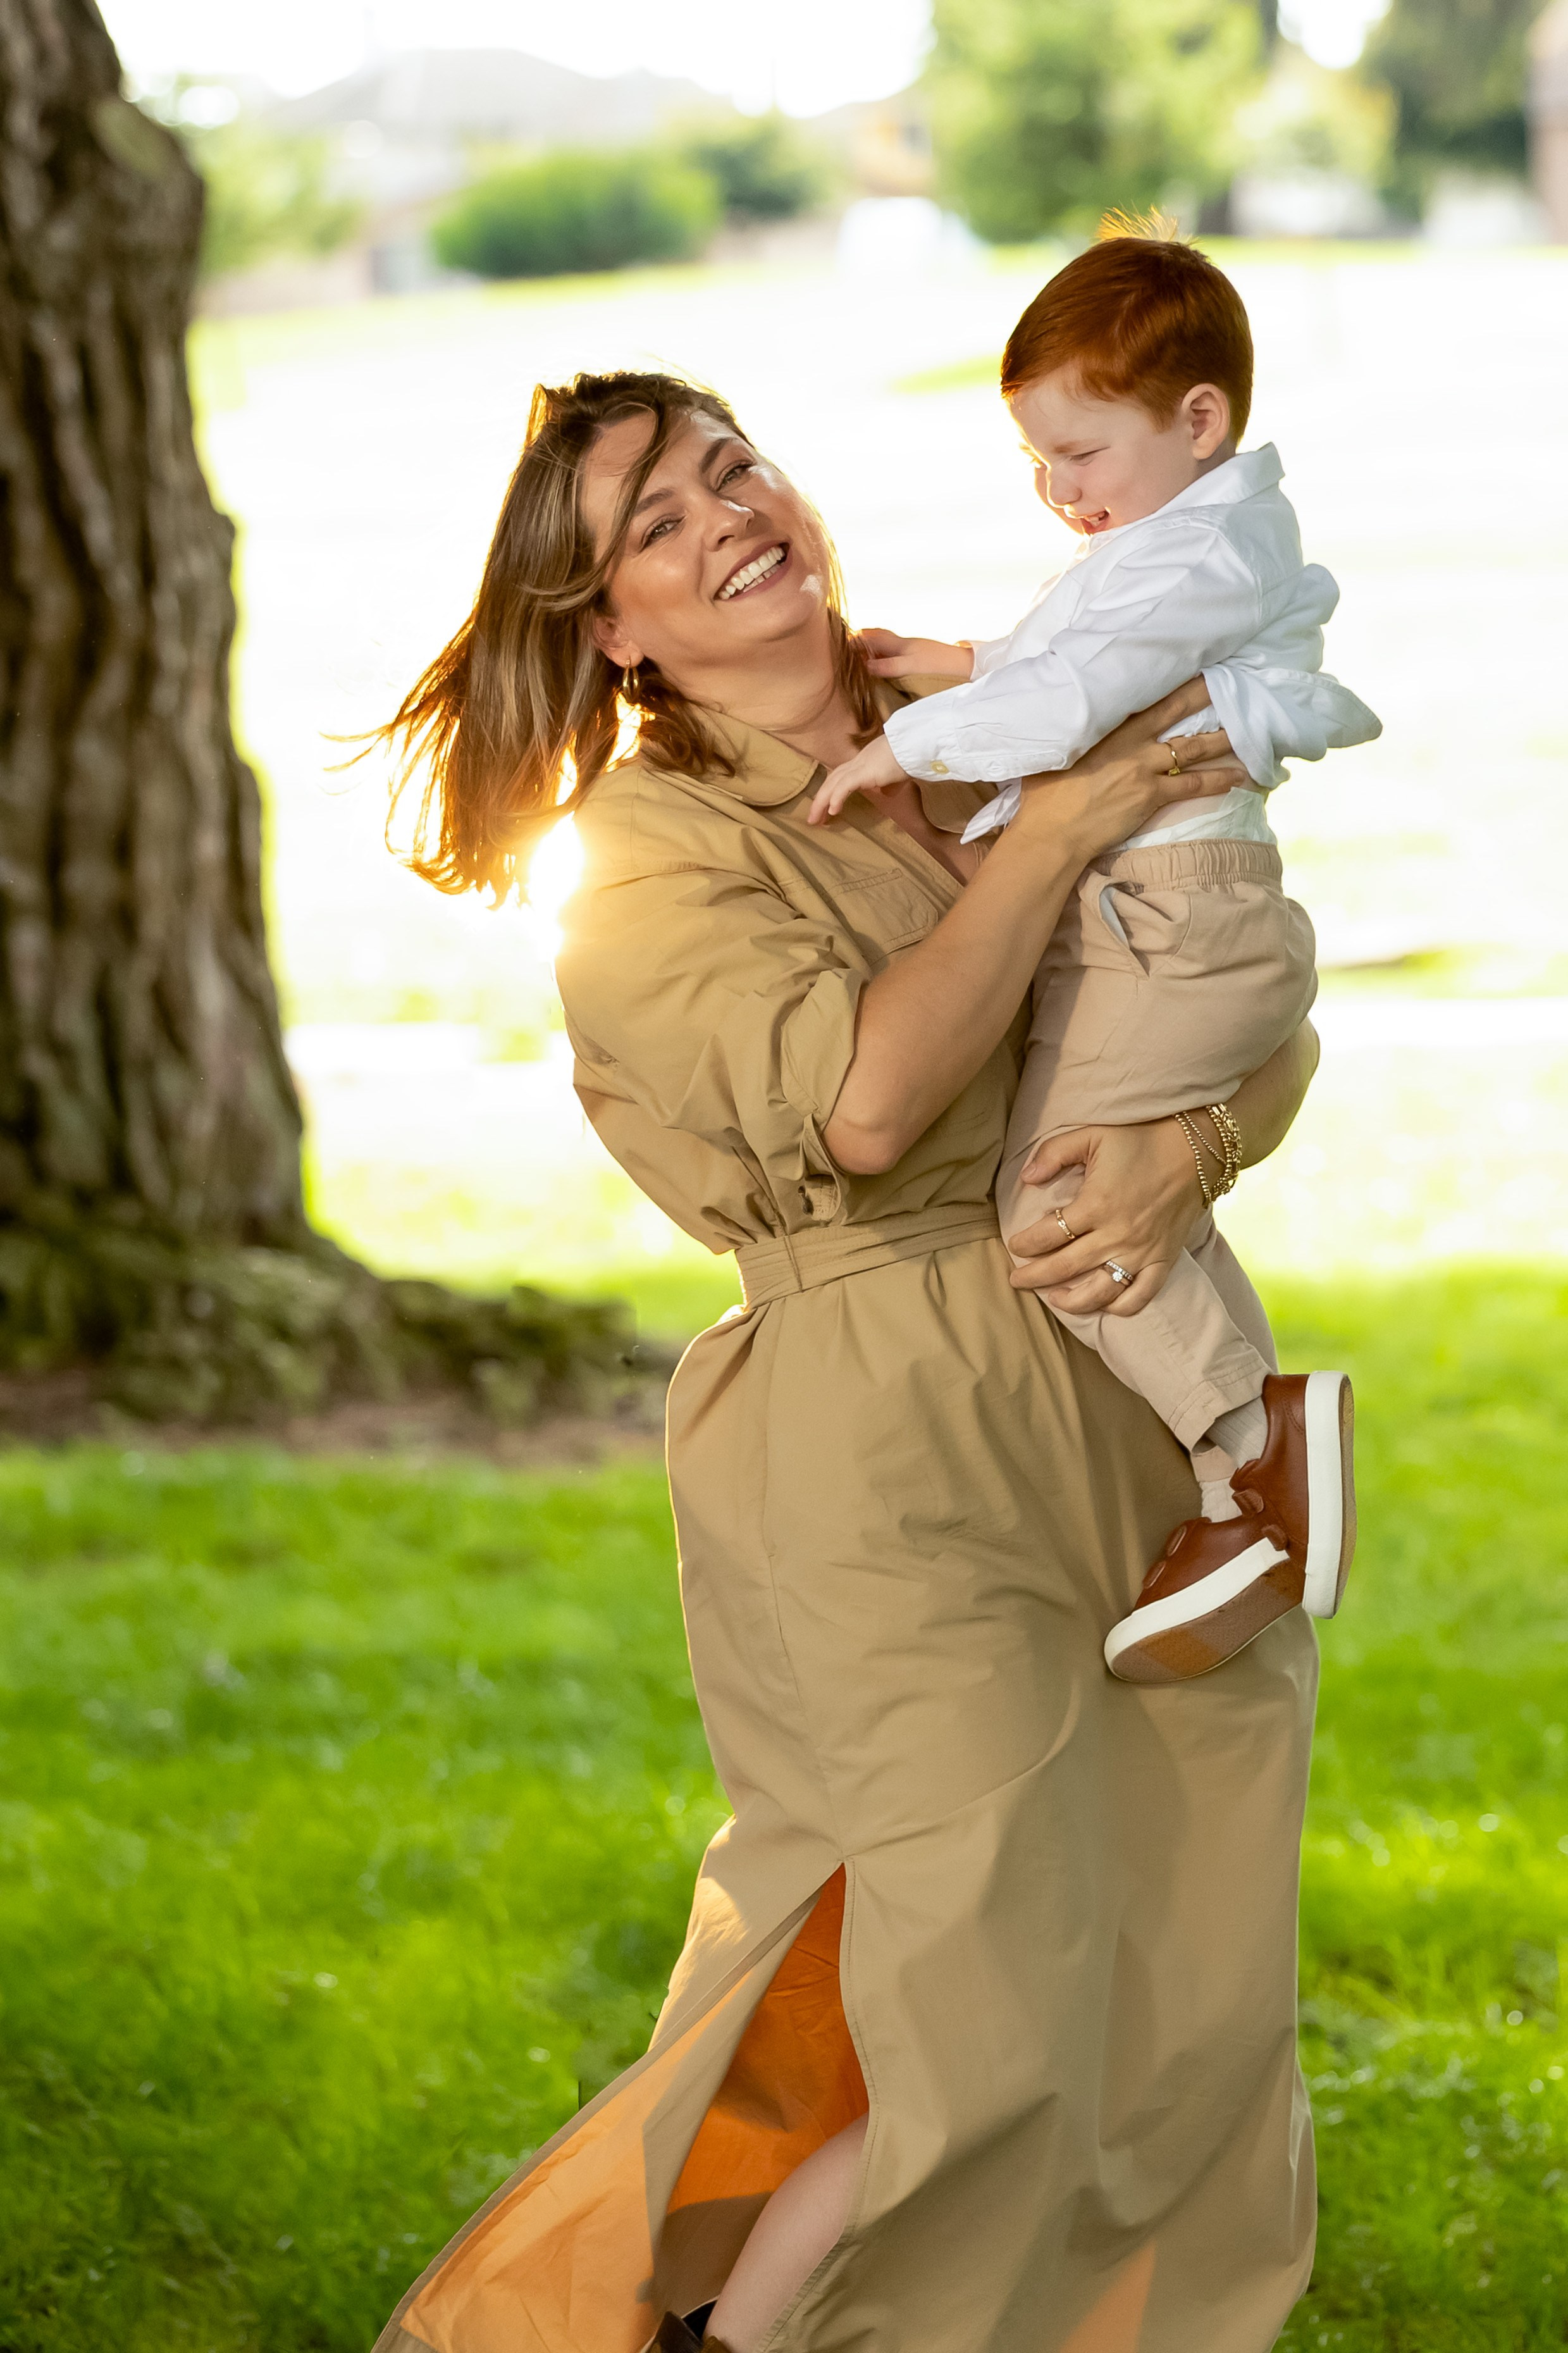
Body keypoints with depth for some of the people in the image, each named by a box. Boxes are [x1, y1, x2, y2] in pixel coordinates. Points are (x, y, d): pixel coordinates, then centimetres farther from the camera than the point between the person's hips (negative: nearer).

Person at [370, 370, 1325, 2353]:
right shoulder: (643, 850, -5)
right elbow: (862, 1094, -22)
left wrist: (1188, 1143, -13)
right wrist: (1052, 835, -15)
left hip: (1133, 1422, 6)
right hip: (884, 1461, -6)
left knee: (1193, 2002, 9)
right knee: (995, 2055, -10)